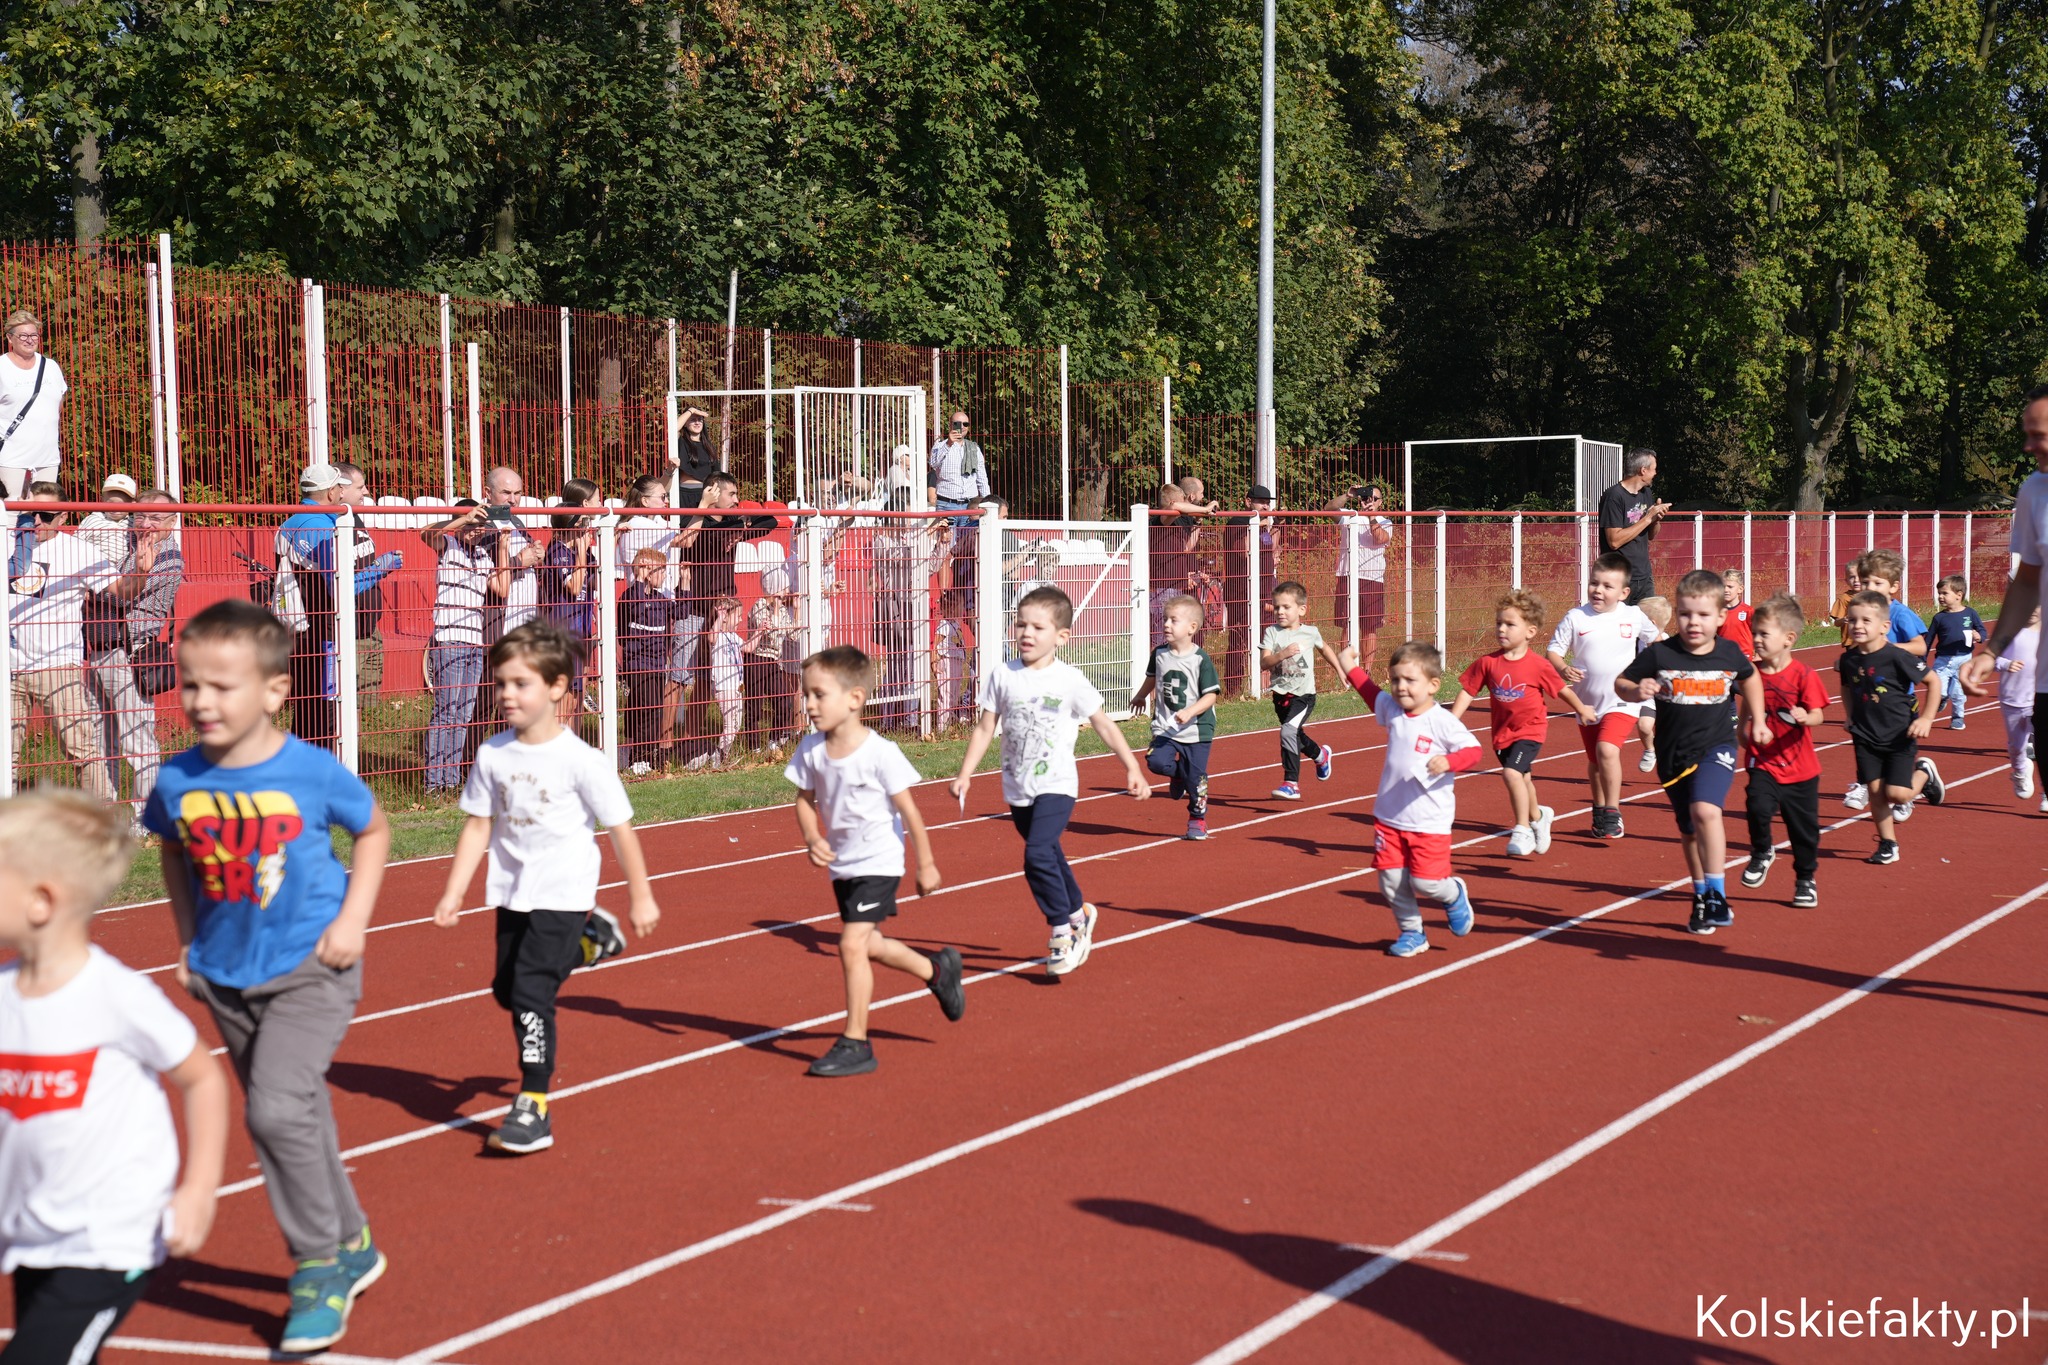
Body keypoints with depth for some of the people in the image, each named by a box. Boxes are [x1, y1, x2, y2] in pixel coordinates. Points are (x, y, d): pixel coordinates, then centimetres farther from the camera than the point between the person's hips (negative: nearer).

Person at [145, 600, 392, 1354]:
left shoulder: (314, 772, -15)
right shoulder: (177, 781, -6)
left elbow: (373, 829, 3)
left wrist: (353, 918, -7)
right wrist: (189, 940, 7)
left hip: (312, 967, -5)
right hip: (228, 976, 5)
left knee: (278, 1109, -20)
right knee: (296, 1119, 15)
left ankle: (319, 1264, 0)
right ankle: (351, 1247, 36)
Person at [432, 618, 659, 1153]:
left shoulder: (580, 761, -15)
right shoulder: (492, 755, -2)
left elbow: (620, 829, -8)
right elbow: (478, 827, 4)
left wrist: (641, 897, -3)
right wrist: (453, 893, 0)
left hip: (563, 892, -6)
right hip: (512, 891, 6)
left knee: (531, 993, -14)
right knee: (506, 989, 18)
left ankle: (534, 1109, -6)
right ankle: (587, 941, 42)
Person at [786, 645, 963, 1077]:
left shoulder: (880, 753, -22)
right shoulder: (811, 750, -8)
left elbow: (908, 810, -13)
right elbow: (805, 799, 4)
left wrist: (925, 864, -6)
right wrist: (812, 838, -15)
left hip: (878, 862, -7)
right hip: (841, 863, 7)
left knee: (852, 945, -14)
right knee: (869, 944, 18)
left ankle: (855, 1044, -3)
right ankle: (938, 969, 45)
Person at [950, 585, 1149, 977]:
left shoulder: (1069, 680, -8)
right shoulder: (1003, 676, 0)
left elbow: (1103, 725, 0)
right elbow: (985, 728, 6)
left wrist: (1132, 768, -1)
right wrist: (965, 774, 1)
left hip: (1056, 786, -4)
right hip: (1018, 790, 5)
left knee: (1038, 854, -20)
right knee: (1049, 857, 16)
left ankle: (1062, 932, -4)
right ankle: (1078, 913, 40)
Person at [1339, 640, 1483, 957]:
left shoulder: (1442, 722, -16)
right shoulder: (1392, 710, 3)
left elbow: (1473, 750, -17)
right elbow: (1372, 694, 24)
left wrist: (1448, 762, -34)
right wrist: (1351, 668, 26)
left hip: (1429, 821, -6)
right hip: (1389, 817, 6)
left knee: (1426, 882, -7)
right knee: (1391, 882, 5)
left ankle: (1454, 895, 28)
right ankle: (1411, 933, 25)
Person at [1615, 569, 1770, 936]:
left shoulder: (1730, 654, -5)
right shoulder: (1659, 654, -10)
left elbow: (1749, 678, 17)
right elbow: (1621, 683, -2)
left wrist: (1757, 721, 17)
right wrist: (1636, 691, -23)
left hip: (1716, 747, -2)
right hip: (1673, 754, 2)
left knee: (1705, 810, -28)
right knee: (1689, 831, 15)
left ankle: (1717, 895, -21)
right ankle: (1701, 899, 34)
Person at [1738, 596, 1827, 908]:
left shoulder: (1804, 676, -11)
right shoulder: (1752, 674, -1)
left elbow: (1817, 714, -18)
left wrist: (1805, 717, -37)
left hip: (1800, 767, -1)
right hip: (1762, 763, 2)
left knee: (1804, 827, 9)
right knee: (1757, 806, -24)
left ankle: (1805, 880, 31)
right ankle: (1762, 853, 6)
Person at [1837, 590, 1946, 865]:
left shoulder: (1897, 656, -19)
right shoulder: (1849, 659, -4)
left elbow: (1933, 681, -10)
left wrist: (1926, 718, -14)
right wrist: (1852, 718, 8)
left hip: (1900, 736, -4)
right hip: (1866, 738, 4)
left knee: (1896, 794, -9)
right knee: (1875, 791, 2)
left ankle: (1924, 773, 23)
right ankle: (1888, 845, 17)